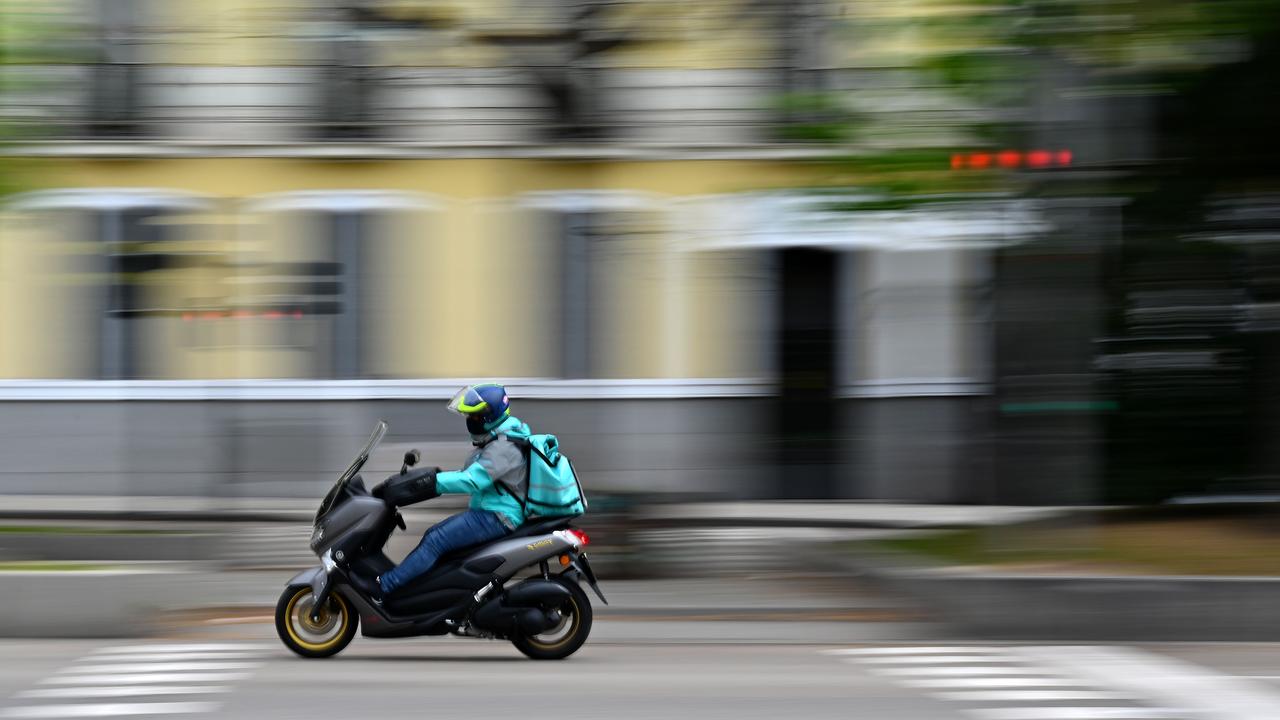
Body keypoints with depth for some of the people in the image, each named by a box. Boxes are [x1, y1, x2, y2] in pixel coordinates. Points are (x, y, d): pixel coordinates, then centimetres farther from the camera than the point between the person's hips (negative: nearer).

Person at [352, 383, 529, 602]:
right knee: (432, 535, 11)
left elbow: (471, 481, -28)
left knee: (436, 541, -19)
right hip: (486, 512, 11)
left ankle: (382, 587, -22)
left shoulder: (503, 448, -19)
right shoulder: (495, 441, 15)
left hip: (497, 518, -11)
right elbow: (469, 475, 21)